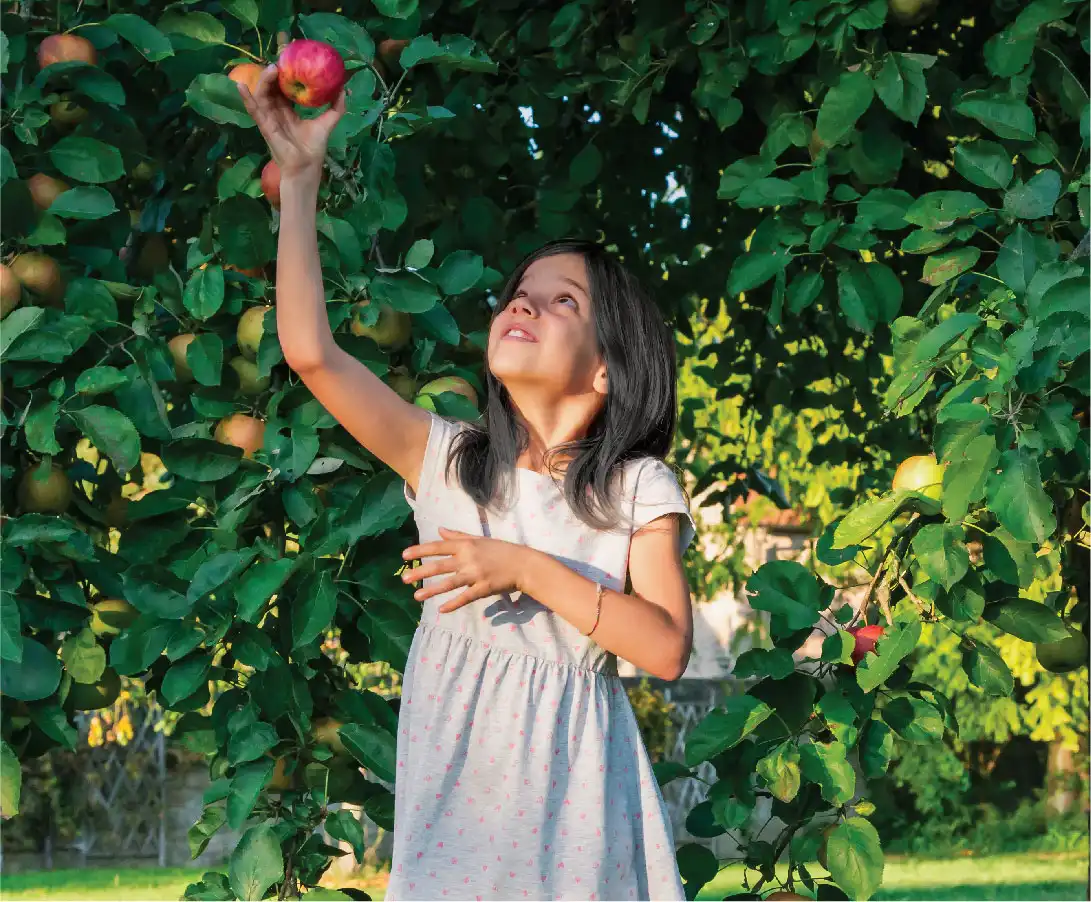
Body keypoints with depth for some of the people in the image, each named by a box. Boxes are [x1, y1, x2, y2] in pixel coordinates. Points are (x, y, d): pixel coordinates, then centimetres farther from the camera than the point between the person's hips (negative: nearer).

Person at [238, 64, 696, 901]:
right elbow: (312, 352, -7)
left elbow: (667, 648, -10)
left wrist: (525, 570, -17)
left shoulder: (639, 489, 1)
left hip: (571, 792, -1)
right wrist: (300, 175, -10)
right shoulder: (446, 458, 4)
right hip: (455, 780, 1)